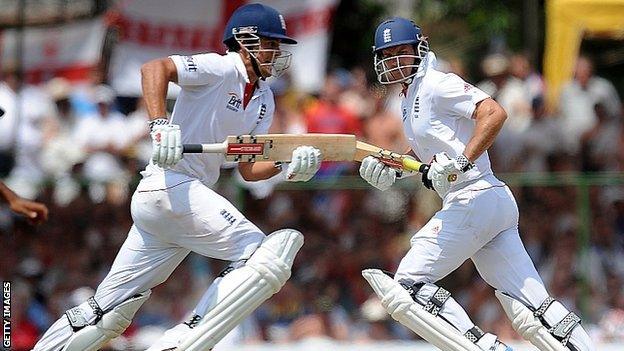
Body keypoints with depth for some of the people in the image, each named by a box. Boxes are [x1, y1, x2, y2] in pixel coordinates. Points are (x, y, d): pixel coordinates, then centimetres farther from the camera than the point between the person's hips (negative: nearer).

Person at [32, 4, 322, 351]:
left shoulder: (264, 100, 18)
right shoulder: (224, 69, -8)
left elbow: (248, 169, 14)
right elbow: (155, 68, -23)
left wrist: (289, 166, -5)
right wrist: (160, 124, -36)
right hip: (172, 184, -9)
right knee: (265, 257, -17)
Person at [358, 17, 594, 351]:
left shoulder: (437, 85, -6)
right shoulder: (410, 98, 23)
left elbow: (494, 113, -19)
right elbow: (426, 153, 34)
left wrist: (461, 162, -26)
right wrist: (391, 168, 17)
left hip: (474, 198, -10)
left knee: (409, 284, -10)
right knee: (532, 313, 1)